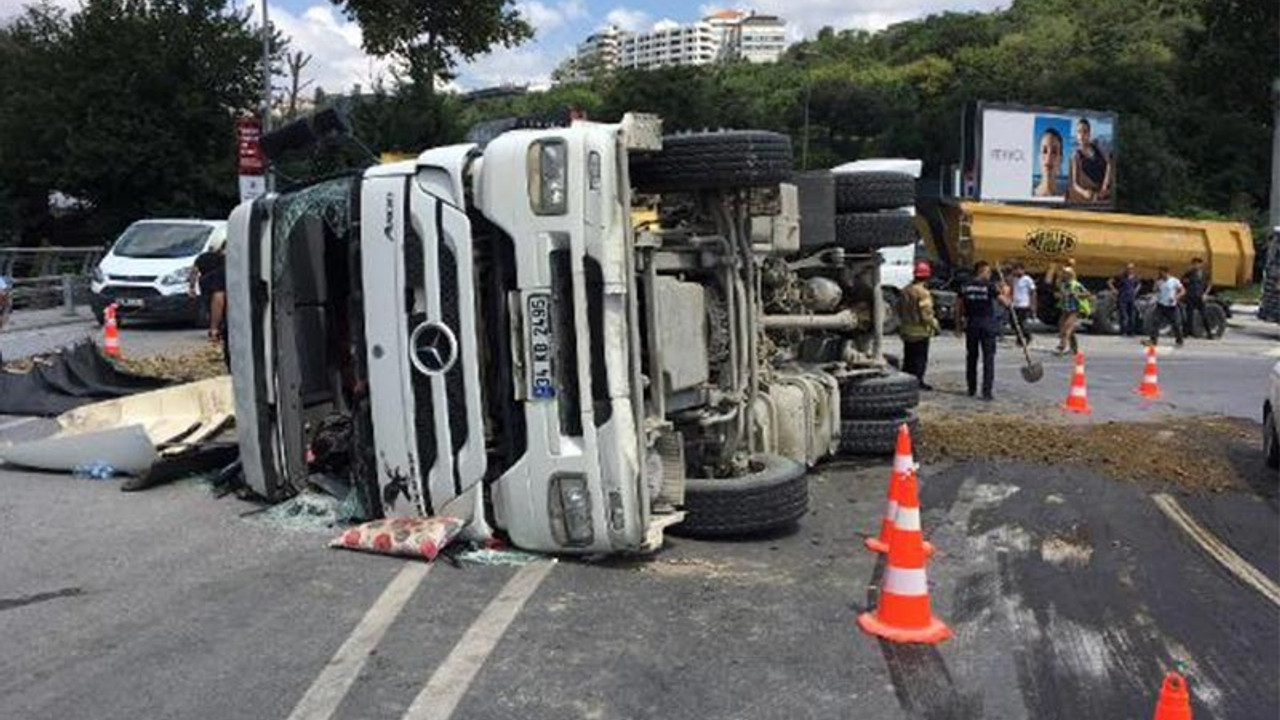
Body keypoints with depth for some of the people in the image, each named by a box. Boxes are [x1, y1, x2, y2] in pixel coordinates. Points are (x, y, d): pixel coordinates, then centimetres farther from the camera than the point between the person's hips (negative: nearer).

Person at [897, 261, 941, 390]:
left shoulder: (905, 291, 4)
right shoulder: (923, 293, -19)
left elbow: (899, 310, 13)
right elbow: (926, 314, -19)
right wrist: (935, 324, -5)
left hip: (906, 331, 7)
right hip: (920, 331, -7)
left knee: (908, 358, 16)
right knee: (920, 358, 2)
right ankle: (918, 381, 5)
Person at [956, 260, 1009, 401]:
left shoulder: (965, 287, 2)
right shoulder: (990, 286, -8)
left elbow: (958, 306, 4)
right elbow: (1005, 303, -10)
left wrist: (958, 323, 14)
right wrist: (1005, 292, 8)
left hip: (971, 325, 4)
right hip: (987, 326, -3)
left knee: (971, 357, 14)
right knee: (988, 359, 1)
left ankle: (971, 389, 21)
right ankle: (986, 391, -4)